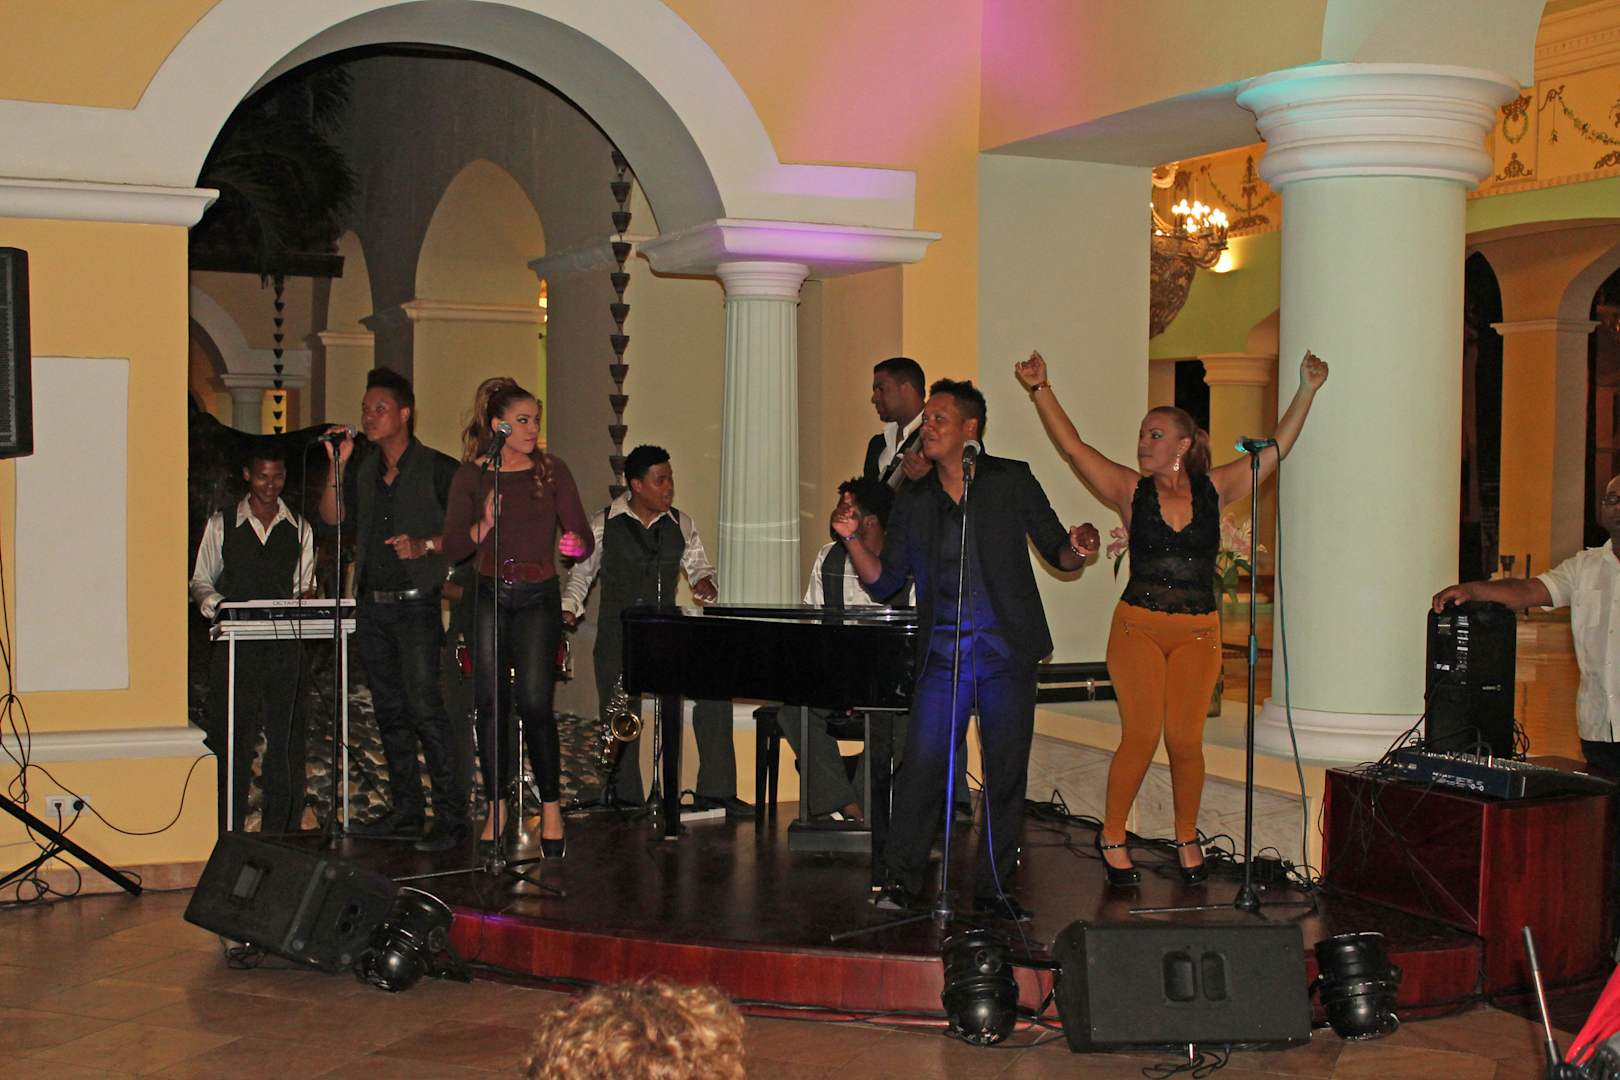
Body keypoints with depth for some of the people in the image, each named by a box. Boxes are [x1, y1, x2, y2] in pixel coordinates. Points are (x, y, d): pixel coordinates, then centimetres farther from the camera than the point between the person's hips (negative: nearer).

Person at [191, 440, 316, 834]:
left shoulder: (299, 529, 14)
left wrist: (306, 601, -9)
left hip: (283, 647, 2)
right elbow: (201, 581, 10)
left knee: (285, 740, 0)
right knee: (231, 741, -4)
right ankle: (228, 837, 0)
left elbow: (305, 587, 13)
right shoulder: (221, 525, 9)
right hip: (234, 645, -2)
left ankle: (280, 834, 7)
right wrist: (217, 605, -11)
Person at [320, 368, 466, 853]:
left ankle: (451, 814, -9)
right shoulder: (363, 469, 13)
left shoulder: (437, 468, -5)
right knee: (389, 709, 11)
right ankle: (406, 809, 20)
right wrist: (337, 465, -2)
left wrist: (426, 546, -19)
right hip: (372, 604, 7)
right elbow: (332, 516, 8)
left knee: (424, 707, -13)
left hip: (415, 604, -7)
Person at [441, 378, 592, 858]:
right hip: (489, 596, 1)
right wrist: (483, 525, -21)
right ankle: (496, 807, 14)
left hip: (538, 597, -1)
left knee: (534, 701, -10)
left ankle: (551, 809, 3)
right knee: (490, 700, 0)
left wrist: (575, 544, -21)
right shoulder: (472, 475, 3)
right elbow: (453, 548, -3)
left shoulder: (551, 469, 3)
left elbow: (581, 537, 1)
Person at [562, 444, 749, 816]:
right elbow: (580, 573, 10)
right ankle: (626, 802, 14)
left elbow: (699, 566, 18)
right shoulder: (603, 525, 1)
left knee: (713, 691, -14)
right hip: (617, 639, -2)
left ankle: (715, 792, -8)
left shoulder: (680, 524, 10)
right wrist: (569, 609, -7)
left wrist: (704, 583, -5)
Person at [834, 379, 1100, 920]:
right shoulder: (913, 501, 11)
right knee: (922, 764, -8)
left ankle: (994, 889, 15)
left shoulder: (1011, 480, 5)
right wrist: (851, 539, -5)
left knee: (1007, 773, 4)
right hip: (942, 652, 1)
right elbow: (884, 580, 10)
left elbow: (1056, 551, 6)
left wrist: (1078, 549, -16)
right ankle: (901, 880, 3)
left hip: (1007, 652, -1)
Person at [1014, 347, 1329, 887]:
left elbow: (1277, 449, 6)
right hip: (1138, 626, -1)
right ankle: (1112, 835, 9)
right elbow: (1073, 446, -2)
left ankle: (1186, 838, 19)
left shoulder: (1214, 489, 6)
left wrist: (1306, 392, 1)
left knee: (1185, 739, -2)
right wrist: (1041, 390, -9)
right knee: (1141, 735, -9)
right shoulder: (1130, 490, 4)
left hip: (1198, 633, 1)